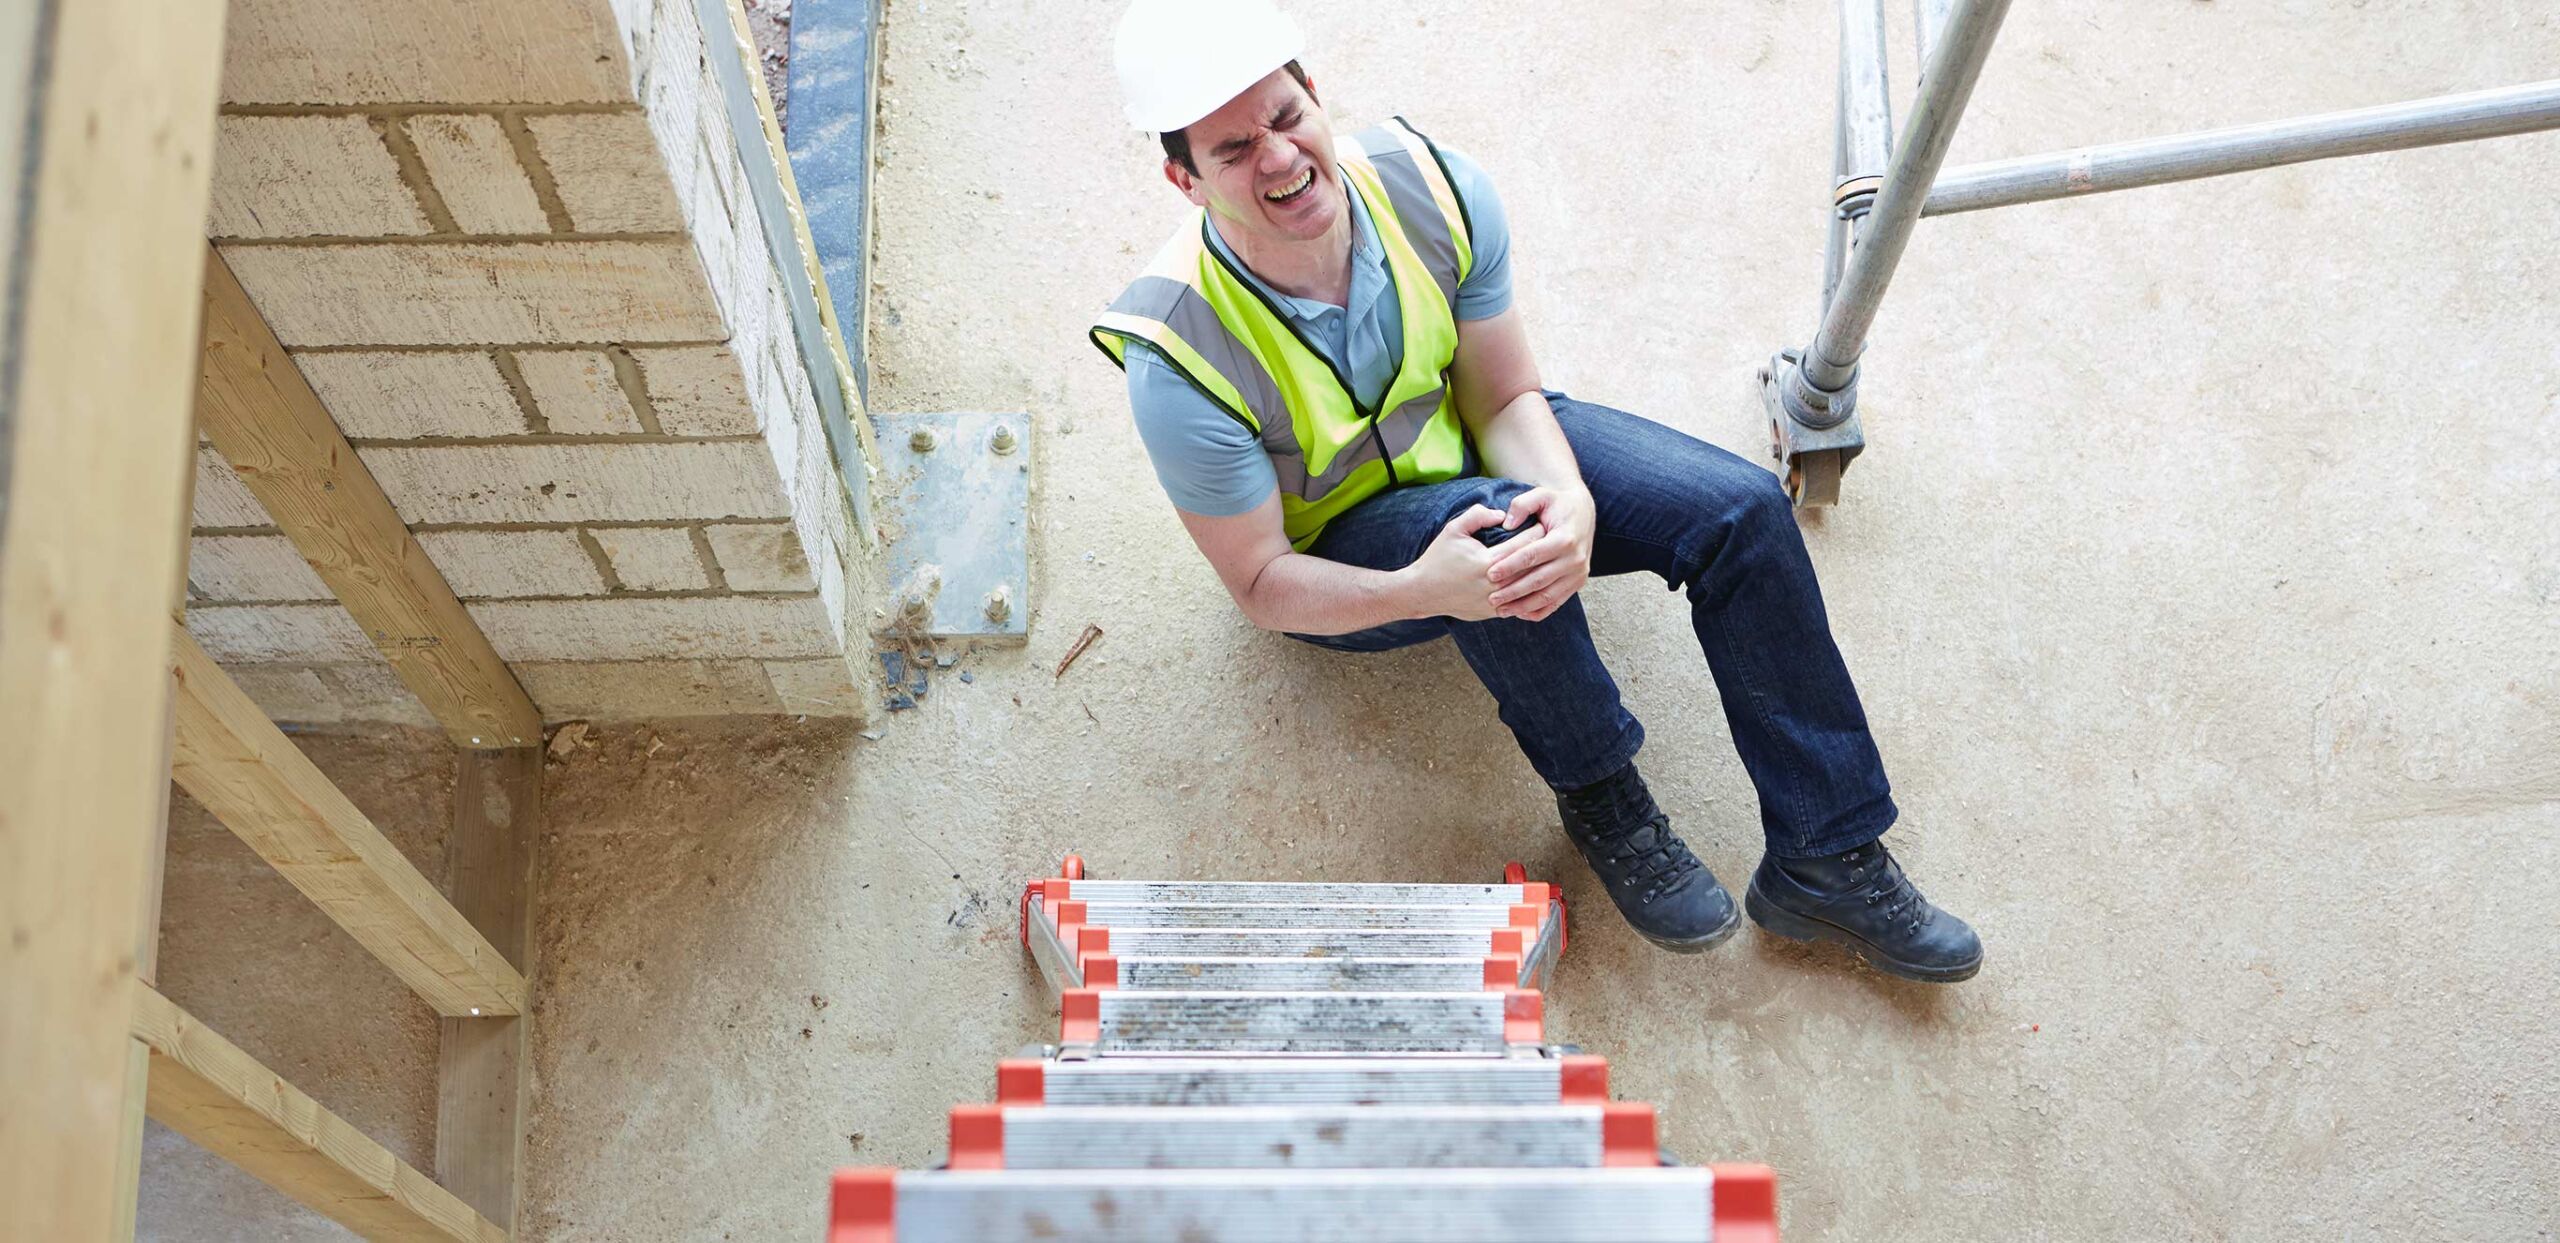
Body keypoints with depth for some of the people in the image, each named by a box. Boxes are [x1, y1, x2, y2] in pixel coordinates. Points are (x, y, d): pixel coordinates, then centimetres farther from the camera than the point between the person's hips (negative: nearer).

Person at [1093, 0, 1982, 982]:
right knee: (1496, 519, -38)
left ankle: (1827, 865, -5)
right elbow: (1261, 585, -23)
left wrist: (1571, 499, -34)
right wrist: (1421, 590, -42)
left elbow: (1504, 397, -11)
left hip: (1468, 446, 5)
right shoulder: (1181, 359, -33)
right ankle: (1599, 800, -13)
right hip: (1335, 554, -4)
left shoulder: (1431, 189, -23)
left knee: (1744, 511, -14)